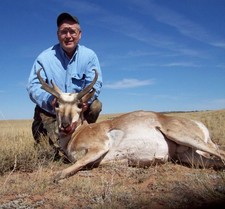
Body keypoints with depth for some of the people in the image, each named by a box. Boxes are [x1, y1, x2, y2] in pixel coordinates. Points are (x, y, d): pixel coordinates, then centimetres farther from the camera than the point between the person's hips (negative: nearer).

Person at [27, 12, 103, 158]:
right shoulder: (45, 57, -11)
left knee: (95, 105, -25)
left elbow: (95, 84, -14)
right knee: (57, 145, -17)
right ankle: (40, 130, 20)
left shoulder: (89, 56, -7)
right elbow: (33, 86, -16)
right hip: (49, 111, -2)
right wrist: (50, 99, -37)